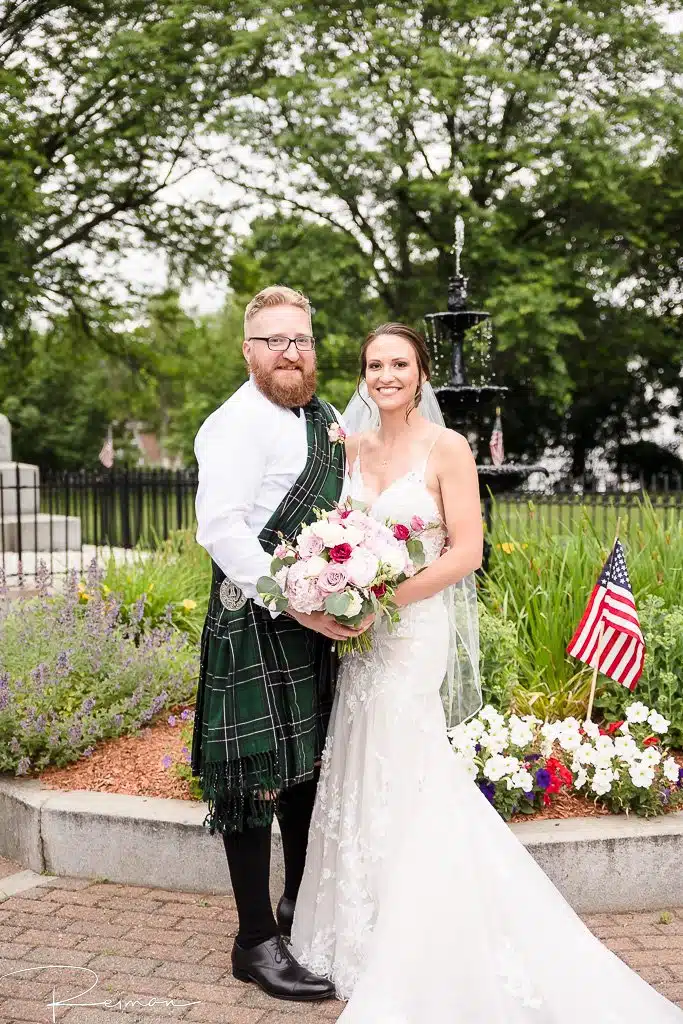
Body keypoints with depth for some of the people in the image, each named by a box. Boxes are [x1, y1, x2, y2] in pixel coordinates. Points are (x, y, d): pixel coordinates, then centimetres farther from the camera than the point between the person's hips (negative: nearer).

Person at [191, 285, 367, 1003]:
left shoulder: (322, 416, 13)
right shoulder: (238, 423, -14)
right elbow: (221, 527, -22)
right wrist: (294, 601, -26)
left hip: (312, 618, 9)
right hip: (254, 619, -9)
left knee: (307, 760, 19)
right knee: (256, 774, -3)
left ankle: (298, 903, 37)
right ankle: (256, 942, 9)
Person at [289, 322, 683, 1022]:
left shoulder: (445, 448, -7)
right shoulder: (352, 447, 9)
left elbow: (467, 552, -12)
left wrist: (387, 598, -19)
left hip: (413, 630, -5)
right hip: (357, 634, 5)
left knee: (401, 785, -1)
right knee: (365, 782, 11)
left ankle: (406, 964, 14)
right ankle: (362, 936, 26)